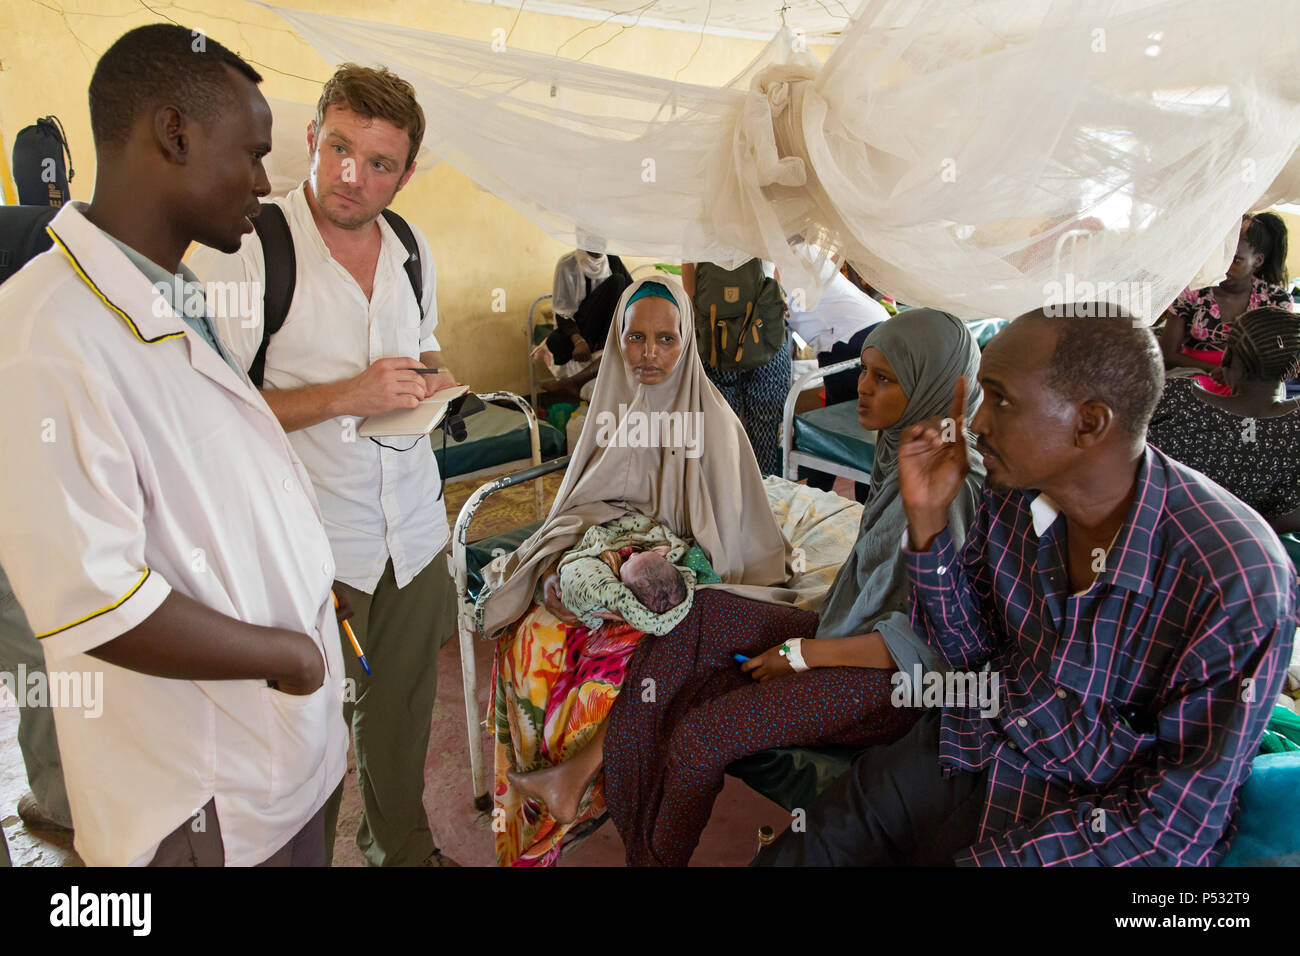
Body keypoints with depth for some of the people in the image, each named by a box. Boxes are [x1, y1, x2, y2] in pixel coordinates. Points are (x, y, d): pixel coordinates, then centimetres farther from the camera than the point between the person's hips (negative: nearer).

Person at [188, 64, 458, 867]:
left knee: (402, 712, 20)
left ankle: (403, 849, 43)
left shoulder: (412, 249, 7)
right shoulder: (247, 247, -12)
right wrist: (346, 396, -22)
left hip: (416, 530, 6)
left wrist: (436, 378, 0)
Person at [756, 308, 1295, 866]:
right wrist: (927, 517, -13)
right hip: (964, 757, 5)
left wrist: (980, 861, -22)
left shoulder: (1237, 580, -25)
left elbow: (1178, 822, -18)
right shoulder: (1012, 495, -9)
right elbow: (967, 651, 3)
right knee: (788, 856, -5)